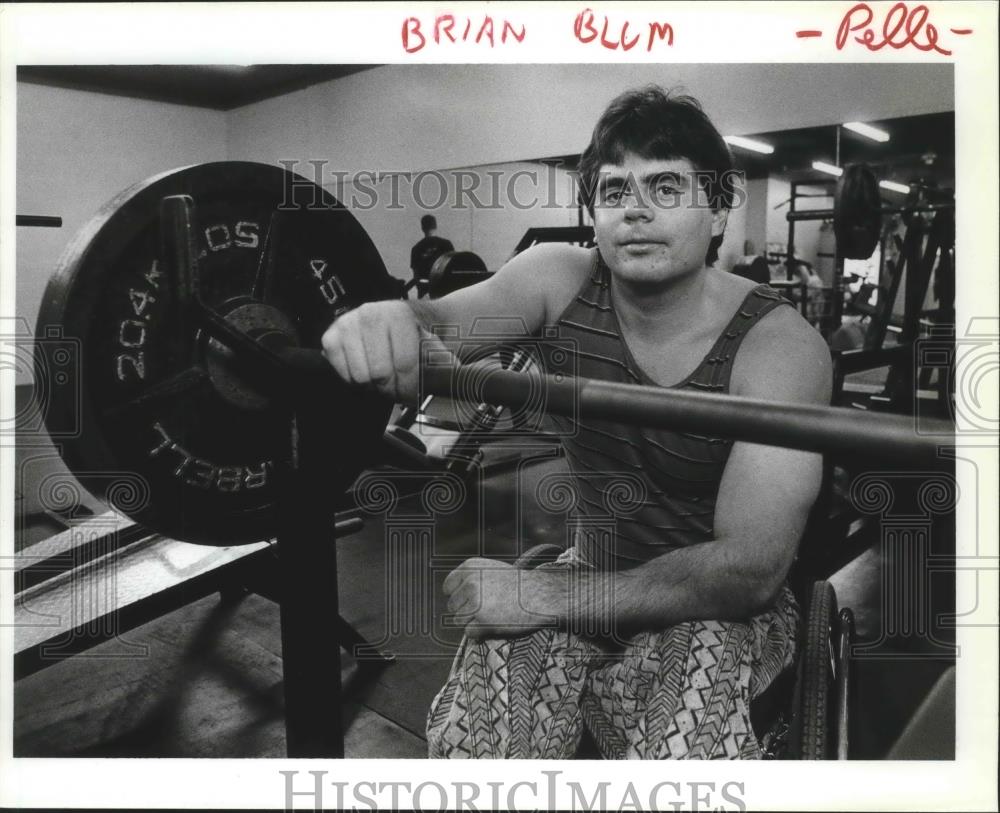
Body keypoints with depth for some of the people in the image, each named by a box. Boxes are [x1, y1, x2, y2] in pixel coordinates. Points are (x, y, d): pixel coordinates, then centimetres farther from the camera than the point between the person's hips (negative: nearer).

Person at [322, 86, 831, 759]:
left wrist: (547, 596, -27)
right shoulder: (561, 280, -9)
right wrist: (387, 324, -47)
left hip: (721, 607, -2)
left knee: (681, 753, -31)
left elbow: (750, 568, -25)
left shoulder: (780, 346, -22)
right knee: (463, 742, -20)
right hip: (591, 579, 3)